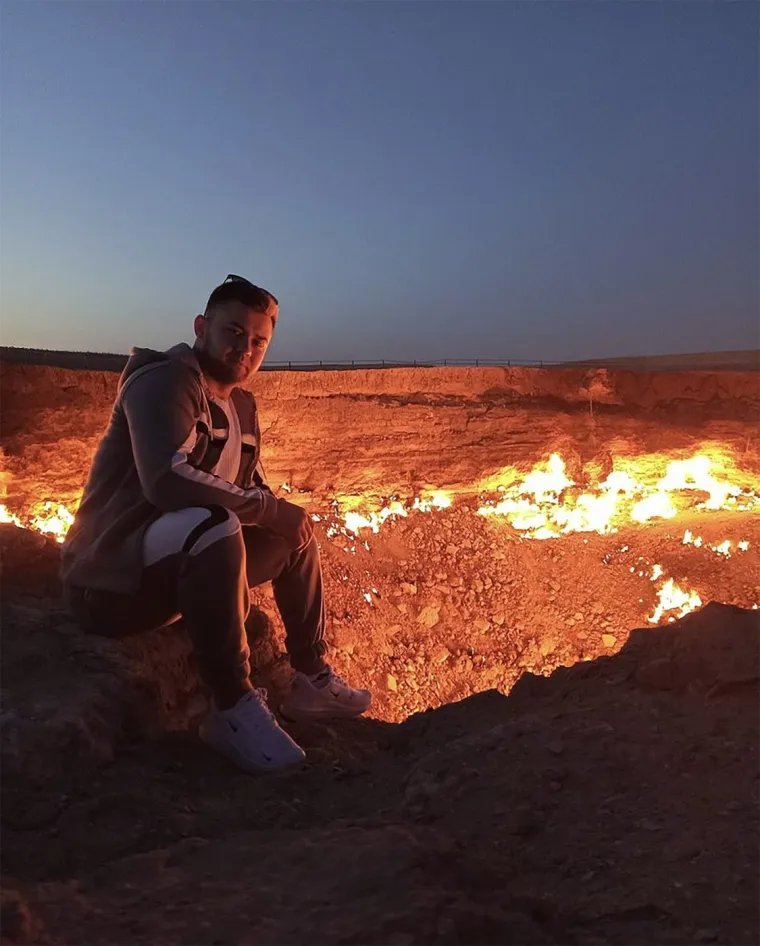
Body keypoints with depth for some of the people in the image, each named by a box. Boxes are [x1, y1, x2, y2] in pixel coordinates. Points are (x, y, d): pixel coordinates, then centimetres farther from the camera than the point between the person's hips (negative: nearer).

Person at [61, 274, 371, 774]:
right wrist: (273, 509, -25)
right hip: (113, 580, -9)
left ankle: (312, 680, 18)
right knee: (212, 527, -37)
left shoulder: (242, 404, 11)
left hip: (173, 571, 9)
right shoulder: (165, 381, -16)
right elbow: (167, 478, -32)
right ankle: (233, 708, -26)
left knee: (297, 537, 13)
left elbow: (253, 490, 16)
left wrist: (284, 516, -6)